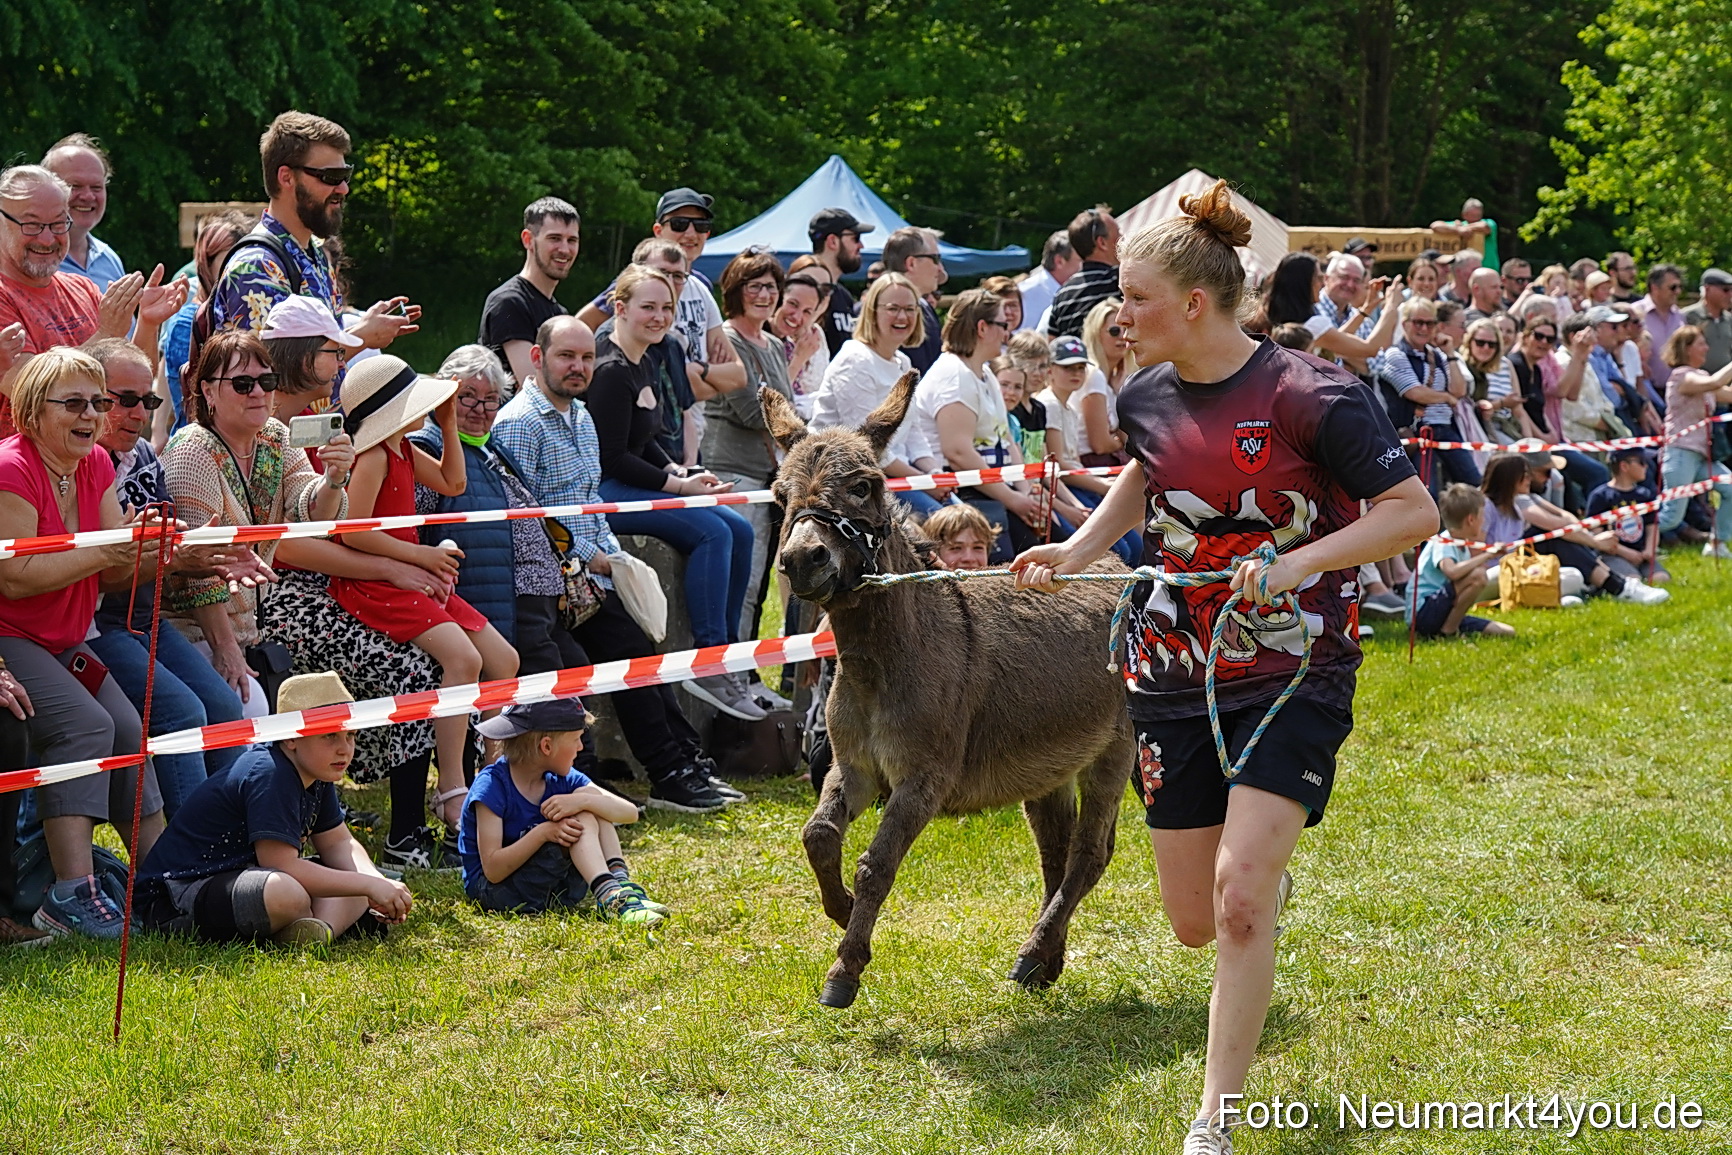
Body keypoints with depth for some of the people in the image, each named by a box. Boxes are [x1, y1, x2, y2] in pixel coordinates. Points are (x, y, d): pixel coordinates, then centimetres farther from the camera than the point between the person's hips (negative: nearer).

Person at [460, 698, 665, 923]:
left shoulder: (559, 779, 2)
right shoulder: (491, 785, -17)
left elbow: (630, 812, -8)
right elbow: (493, 869, -23)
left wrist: (583, 801, -27)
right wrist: (542, 833, -35)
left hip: (554, 892, 7)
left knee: (589, 795, -9)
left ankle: (622, 885, -22)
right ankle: (609, 897, -33)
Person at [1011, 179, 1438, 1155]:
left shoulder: (1309, 395, -15)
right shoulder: (1149, 398, 4)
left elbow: (1414, 511, -15)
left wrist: (1298, 563, -25)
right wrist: (1082, 547, 14)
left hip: (1295, 674, -5)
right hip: (1176, 677, 6)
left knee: (1239, 894, -20)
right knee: (1196, 924, 8)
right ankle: (1269, 869, 46)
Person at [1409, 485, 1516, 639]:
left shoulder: (1463, 546, 15)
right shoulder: (1442, 543, -16)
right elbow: (1452, 572, -36)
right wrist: (1486, 555, -29)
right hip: (1423, 613, -9)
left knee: (1508, 633, 0)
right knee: (1477, 576, -29)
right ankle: (1447, 632, -18)